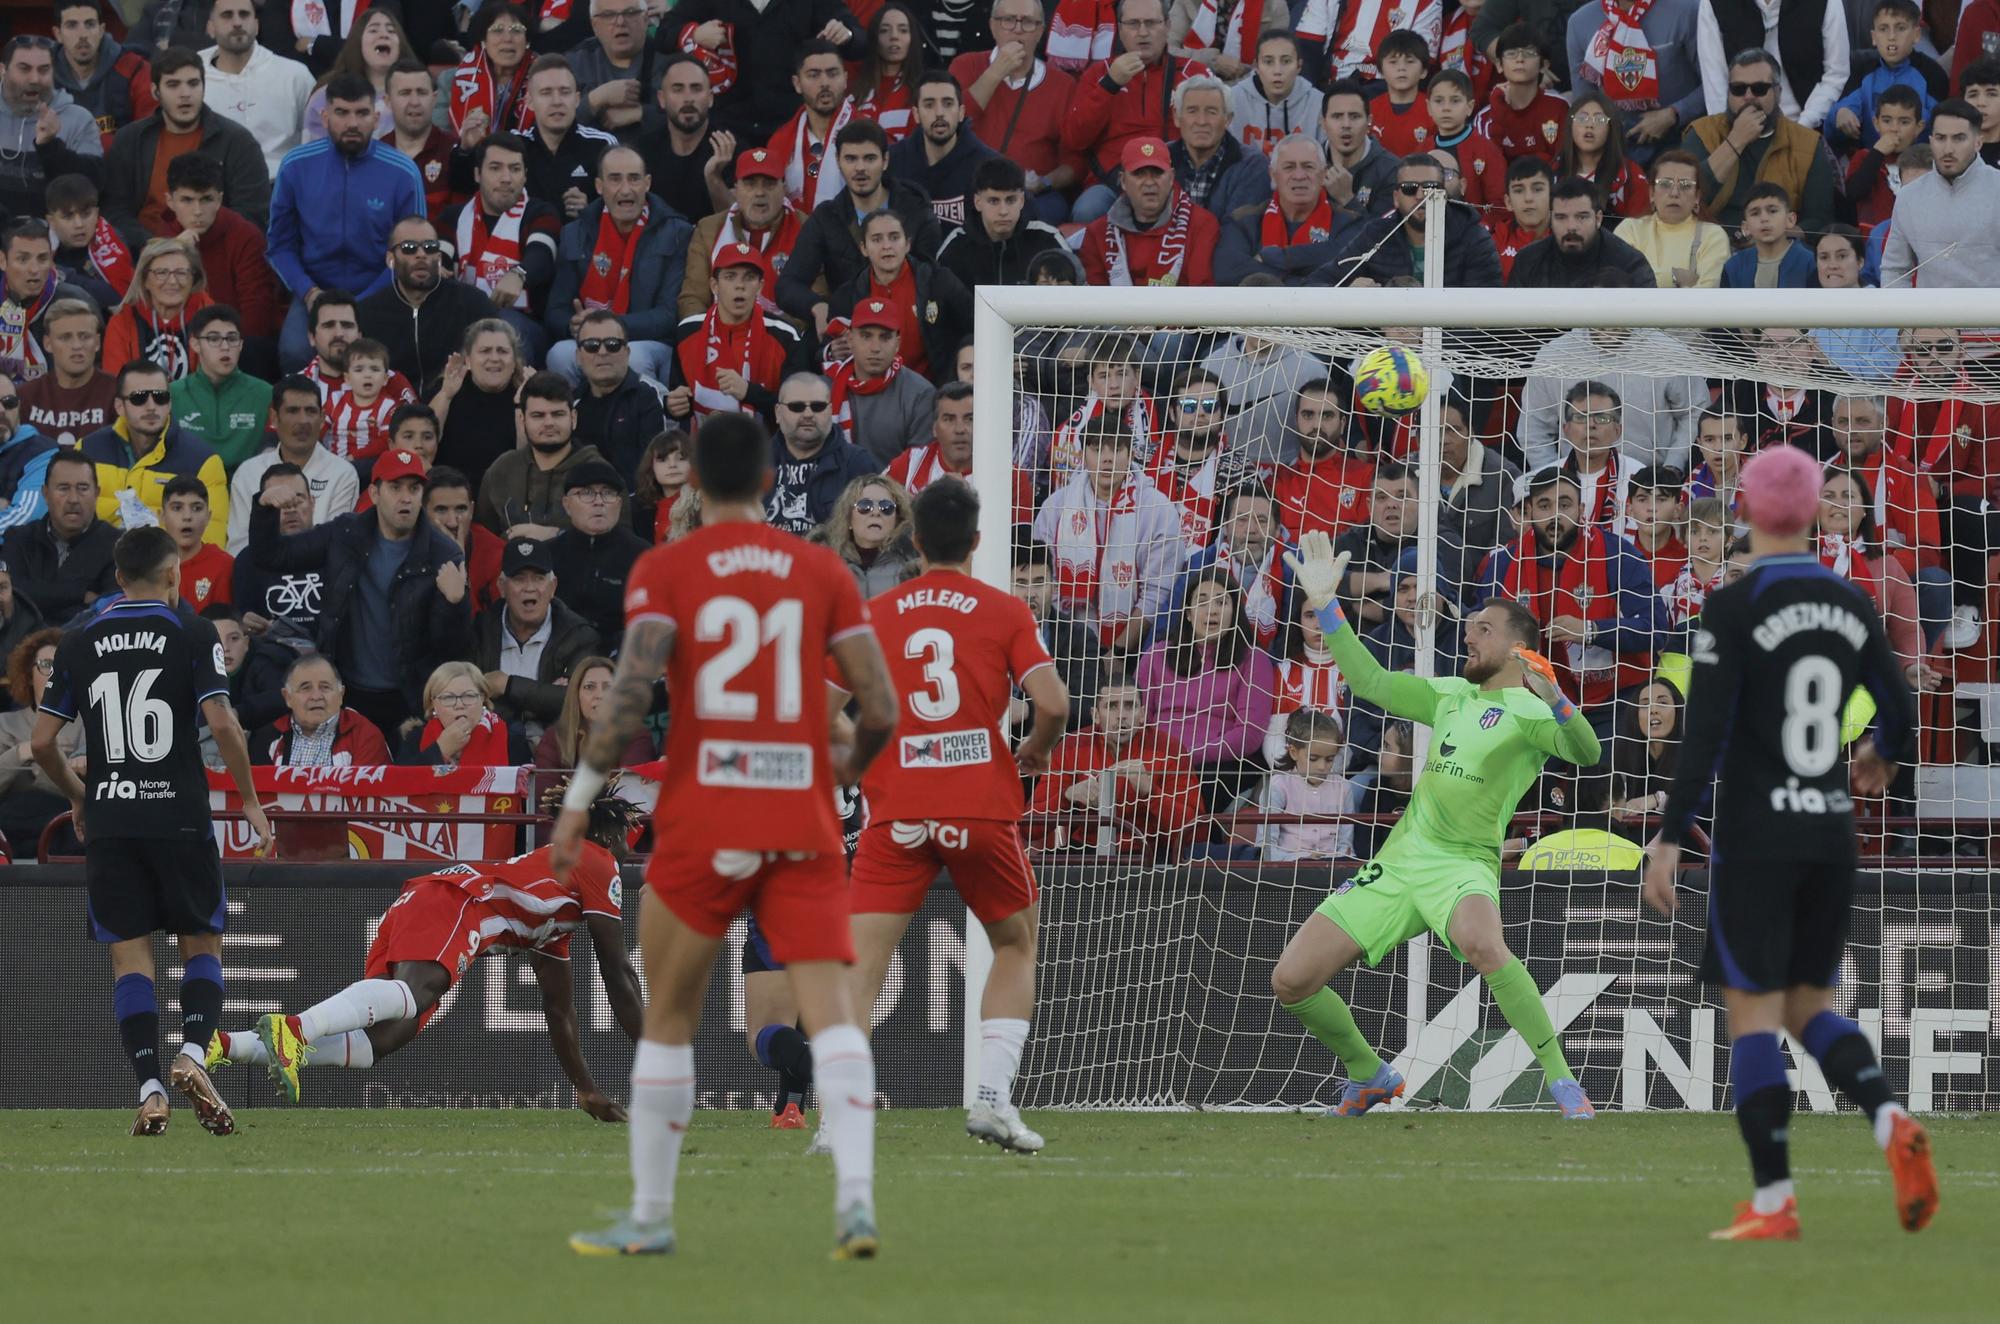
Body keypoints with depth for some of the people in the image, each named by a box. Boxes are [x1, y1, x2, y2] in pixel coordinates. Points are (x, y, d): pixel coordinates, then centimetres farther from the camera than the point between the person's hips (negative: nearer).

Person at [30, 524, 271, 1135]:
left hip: (108, 823, 2)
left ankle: (149, 1089, -8)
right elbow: (221, 723, -12)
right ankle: (192, 1054, -15)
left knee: (129, 954, 3)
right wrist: (251, 802, 0)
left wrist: (78, 797, 23)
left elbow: (42, 742, 6)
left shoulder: (79, 643, 7)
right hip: (180, 818, -2)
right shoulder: (192, 633, -2)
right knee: (202, 945, 9)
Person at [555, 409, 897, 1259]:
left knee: (668, 1019, 13)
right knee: (832, 1012, -6)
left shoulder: (663, 570, -1)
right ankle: (855, 1197, -25)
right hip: (802, 829, 1)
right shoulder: (820, 570, 6)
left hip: (701, 830, -1)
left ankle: (650, 1216, 18)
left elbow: (632, 692, -15)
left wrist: (579, 798, -6)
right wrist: (850, 765, 24)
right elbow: (881, 707, 3)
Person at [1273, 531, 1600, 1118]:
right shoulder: (1451, 696, 17)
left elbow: (1583, 751, -22)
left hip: (1463, 865, -7)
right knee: (1291, 980, 0)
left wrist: (1553, 699, -40)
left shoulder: (1528, 711, -5)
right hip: (1399, 861, 7)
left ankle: (1564, 1085, -33)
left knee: (1479, 940, -42)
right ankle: (1369, 1077, 24)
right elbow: (1372, 682, 23)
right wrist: (1325, 605, 18)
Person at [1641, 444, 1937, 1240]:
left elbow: (1705, 734, -17)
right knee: (1809, 1007, 15)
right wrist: (1883, 758, 35)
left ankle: (1773, 1204, -2)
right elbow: (1898, 711, 11)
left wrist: (1669, 839, -14)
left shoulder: (1732, 609, -11)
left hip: (1755, 840, -5)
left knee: (1754, 1016, 1)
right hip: (1831, 837, 5)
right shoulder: (1851, 607, 5)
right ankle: (1892, 1123, -12)